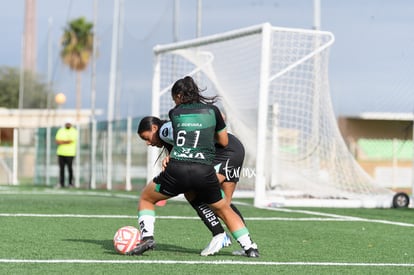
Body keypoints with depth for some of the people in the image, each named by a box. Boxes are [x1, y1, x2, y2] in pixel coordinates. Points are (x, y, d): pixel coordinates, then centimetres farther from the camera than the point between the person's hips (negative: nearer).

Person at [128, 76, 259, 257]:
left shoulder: (174, 113, 15)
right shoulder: (212, 111, 14)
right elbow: (224, 142, 22)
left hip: (176, 169, -1)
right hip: (204, 172, 1)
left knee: (146, 198, 22)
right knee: (224, 210, 23)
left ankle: (147, 236, 1)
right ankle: (250, 247, 15)